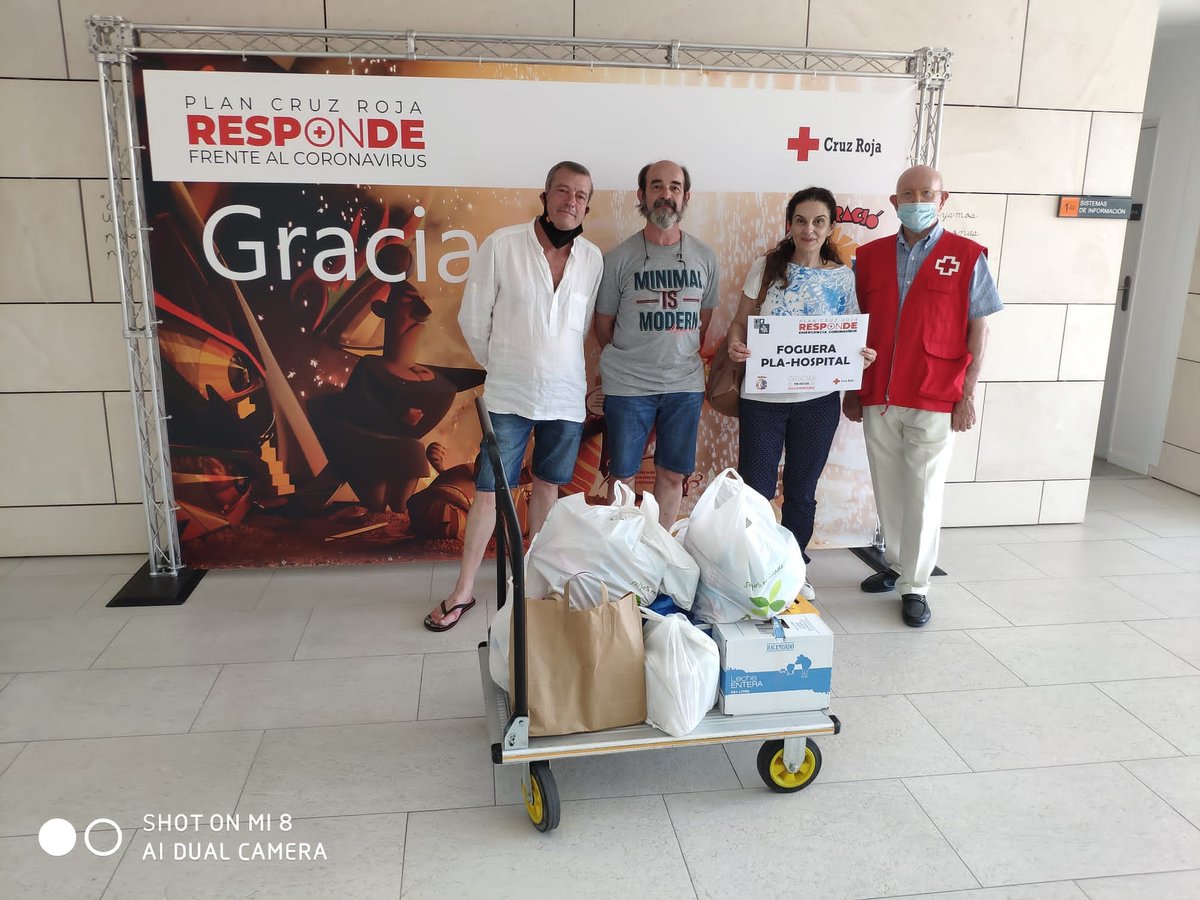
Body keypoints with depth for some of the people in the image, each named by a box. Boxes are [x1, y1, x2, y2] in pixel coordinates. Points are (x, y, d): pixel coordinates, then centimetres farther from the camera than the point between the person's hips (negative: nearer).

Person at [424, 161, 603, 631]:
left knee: (547, 486, 15)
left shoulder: (593, 258, 0)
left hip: (566, 396, 3)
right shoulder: (502, 245, -9)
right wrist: (500, 365, 7)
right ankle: (463, 591, 15)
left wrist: (554, 365, 13)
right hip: (509, 396, -3)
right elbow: (473, 318, -2)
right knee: (489, 492, 3)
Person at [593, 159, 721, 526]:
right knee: (622, 475, 4)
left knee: (673, 475, 10)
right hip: (628, 385, -2)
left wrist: (682, 358, 13)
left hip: (685, 385, 3)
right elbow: (603, 325, 5)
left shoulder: (704, 258, 4)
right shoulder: (618, 258, -4)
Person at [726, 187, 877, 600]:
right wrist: (735, 346, -19)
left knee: (802, 490, 14)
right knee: (755, 489, 3)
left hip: (818, 400, 2)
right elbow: (740, 322, 2)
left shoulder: (842, 276, 2)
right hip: (763, 399, -1)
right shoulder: (765, 267, -2)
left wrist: (863, 355, -15)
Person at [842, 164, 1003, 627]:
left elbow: (979, 330, -1)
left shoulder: (968, 257, -2)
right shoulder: (869, 257, 7)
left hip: (934, 401, -3)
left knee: (923, 494, 1)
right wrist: (852, 389, 9)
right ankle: (896, 565, 30)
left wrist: (968, 394, -5)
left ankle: (915, 585, 12)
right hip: (877, 397, 3)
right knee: (888, 489, 13)